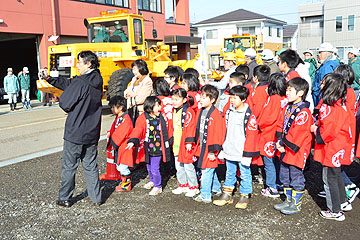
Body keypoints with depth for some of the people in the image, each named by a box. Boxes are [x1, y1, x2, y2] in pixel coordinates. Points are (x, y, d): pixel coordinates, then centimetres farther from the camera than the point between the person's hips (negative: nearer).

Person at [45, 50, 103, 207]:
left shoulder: (80, 83, -20)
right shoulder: (97, 81, 4)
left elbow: (64, 103, -14)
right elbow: (68, 83, 11)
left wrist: (72, 110, 7)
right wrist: (49, 78, 8)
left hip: (75, 132, -6)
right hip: (92, 133, 7)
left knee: (69, 166, 10)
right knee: (91, 166, 16)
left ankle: (65, 199, 22)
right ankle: (96, 198, 21)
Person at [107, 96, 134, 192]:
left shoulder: (126, 119, -20)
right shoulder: (118, 118, 11)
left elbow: (120, 134, -22)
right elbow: (113, 131, 19)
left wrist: (114, 143, -15)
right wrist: (110, 139, 9)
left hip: (124, 147, -10)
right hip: (118, 147, 10)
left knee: (123, 167, -4)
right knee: (119, 167, 17)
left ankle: (127, 185, 11)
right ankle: (124, 182, 30)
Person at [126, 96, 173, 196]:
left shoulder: (162, 117, -4)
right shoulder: (143, 118, -10)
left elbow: (168, 129, 11)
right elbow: (138, 130, -23)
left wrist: (169, 141, 17)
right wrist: (132, 141, -38)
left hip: (158, 149, -2)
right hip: (147, 148, 2)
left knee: (155, 168, -4)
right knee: (149, 167, 20)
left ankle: (158, 186, 19)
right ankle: (152, 181, 48)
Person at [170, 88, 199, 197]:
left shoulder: (188, 111, -15)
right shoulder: (174, 110, 11)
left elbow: (190, 127, -18)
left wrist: (189, 142, -20)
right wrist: (172, 139, 21)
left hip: (185, 144, -8)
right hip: (176, 143, 8)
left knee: (188, 166, -1)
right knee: (179, 166, 16)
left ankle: (193, 187, 14)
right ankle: (183, 185, 31)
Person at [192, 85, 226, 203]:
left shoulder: (215, 115, -18)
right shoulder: (200, 112, 9)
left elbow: (217, 134, -18)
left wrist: (213, 151, -17)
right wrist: (197, 145, 19)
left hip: (209, 149, -9)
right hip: (202, 147, 9)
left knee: (207, 171, -2)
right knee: (210, 170, 20)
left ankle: (205, 195, 9)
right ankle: (216, 189, 37)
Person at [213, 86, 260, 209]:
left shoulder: (249, 116, -14)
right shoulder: (229, 112, 7)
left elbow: (251, 135, -14)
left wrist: (247, 154, -15)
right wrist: (223, 148, 15)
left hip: (242, 152, -6)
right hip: (229, 151, 6)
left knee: (245, 174, 7)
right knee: (229, 173, 17)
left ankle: (244, 196, 22)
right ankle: (227, 195, 29)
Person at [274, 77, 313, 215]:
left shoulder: (303, 112, -19)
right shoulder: (288, 107, 8)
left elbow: (295, 132, -22)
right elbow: (281, 125, 10)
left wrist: (282, 143, -15)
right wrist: (279, 141, -2)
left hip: (296, 151, -9)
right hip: (285, 150, 9)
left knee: (296, 177, 4)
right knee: (284, 176, 18)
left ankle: (296, 204, 20)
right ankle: (289, 201, 33)